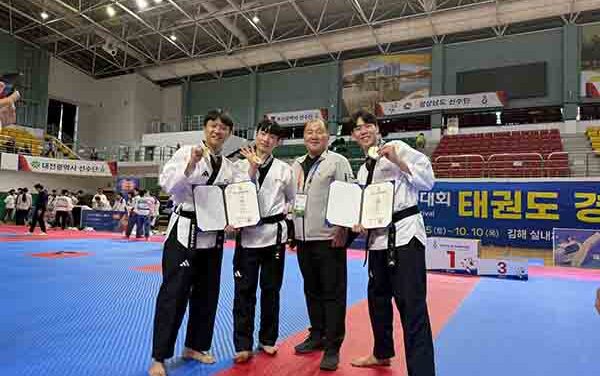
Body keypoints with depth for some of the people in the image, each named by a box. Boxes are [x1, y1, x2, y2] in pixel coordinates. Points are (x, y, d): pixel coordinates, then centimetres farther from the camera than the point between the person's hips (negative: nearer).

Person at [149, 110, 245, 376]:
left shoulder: (229, 166, 10)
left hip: (213, 235, 6)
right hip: (185, 231, -6)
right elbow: (167, 184, -16)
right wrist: (191, 164, -27)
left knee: (206, 293, 13)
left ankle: (194, 346, 31)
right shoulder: (186, 152, -6)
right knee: (174, 293, -4)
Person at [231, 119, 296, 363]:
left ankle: (267, 339, 26)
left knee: (271, 289, 10)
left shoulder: (283, 169, 4)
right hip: (247, 233, 0)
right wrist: (253, 167, -15)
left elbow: (293, 199, 15)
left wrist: (281, 216, 2)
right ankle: (243, 344, 13)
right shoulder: (241, 165, 3)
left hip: (274, 233, 1)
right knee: (244, 290, 2)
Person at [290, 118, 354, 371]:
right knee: (312, 291, 16)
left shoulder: (338, 161, -5)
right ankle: (317, 335, 32)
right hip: (303, 238, 6)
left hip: (329, 238, -6)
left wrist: (342, 229, -15)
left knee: (333, 293, 1)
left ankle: (332, 347, 11)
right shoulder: (296, 166, 13)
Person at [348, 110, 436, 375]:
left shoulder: (397, 147, -4)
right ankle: (382, 353, 40)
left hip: (404, 233, -8)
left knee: (411, 305, -9)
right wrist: (360, 224, 4)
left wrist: (397, 161, -18)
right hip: (378, 237, 8)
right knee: (377, 298, 19)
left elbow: (428, 180, -8)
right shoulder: (364, 169, 16)